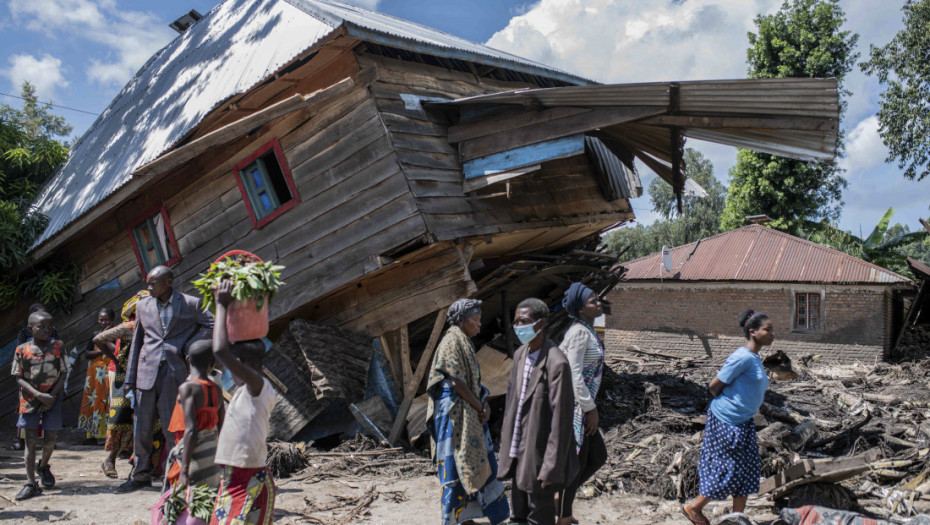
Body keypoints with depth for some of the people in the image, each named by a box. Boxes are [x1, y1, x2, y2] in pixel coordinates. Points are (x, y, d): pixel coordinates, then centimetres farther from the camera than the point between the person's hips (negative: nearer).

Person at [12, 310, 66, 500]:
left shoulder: (57, 347, 1)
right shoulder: (22, 349, -2)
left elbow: (63, 374, 1)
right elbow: (19, 378, -4)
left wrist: (52, 395, -11)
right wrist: (38, 395, -15)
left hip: (52, 398, 1)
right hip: (30, 399, -1)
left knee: (49, 440, 5)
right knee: (31, 440, -2)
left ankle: (43, 466, 36)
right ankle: (30, 483, 4)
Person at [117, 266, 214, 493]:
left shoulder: (191, 304, 0)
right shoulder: (143, 305, 11)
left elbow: (211, 326, 6)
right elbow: (137, 342, 14)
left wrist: (190, 345, -5)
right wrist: (130, 378, 10)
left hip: (175, 372, -3)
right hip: (147, 372, 3)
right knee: (141, 427, 8)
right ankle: (140, 475, 23)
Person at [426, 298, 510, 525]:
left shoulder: (465, 343, 14)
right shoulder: (452, 342, -15)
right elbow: (456, 382, -20)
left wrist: (484, 405, -2)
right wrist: (480, 407, -12)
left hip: (470, 415, 10)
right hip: (454, 413, -10)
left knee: (477, 464, 13)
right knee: (456, 465, -4)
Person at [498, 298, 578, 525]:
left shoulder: (556, 363, -20)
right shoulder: (520, 354, 5)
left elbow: (561, 419, -19)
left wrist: (550, 468, -18)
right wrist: (507, 445, 12)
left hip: (539, 453, -7)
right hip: (518, 452, 7)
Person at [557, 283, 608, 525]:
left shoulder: (586, 331, 11)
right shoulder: (580, 333, -18)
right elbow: (574, 375, -23)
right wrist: (591, 409, -17)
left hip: (580, 407, 9)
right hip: (574, 407, -9)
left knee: (598, 457, 17)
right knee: (576, 462, 3)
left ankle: (559, 499, 26)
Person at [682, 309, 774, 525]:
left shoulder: (755, 358, 10)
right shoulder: (743, 357, -20)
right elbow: (715, 385, -15)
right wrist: (724, 403, 1)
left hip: (743, 421, 9)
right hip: (727, 420, -9)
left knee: (748, 469, 10)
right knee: (728, 469, -2)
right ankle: (694, 507, 14)